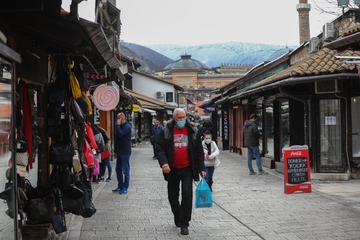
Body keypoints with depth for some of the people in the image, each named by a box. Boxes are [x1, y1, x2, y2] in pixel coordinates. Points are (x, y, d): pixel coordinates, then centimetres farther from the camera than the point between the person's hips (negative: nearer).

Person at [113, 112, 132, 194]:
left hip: (125, 152, -10)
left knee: (125, 170, -2)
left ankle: (125, 188, 3)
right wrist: (116, 149, 13)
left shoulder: (127, 127, -14)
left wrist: (117, 125, -17)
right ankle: (120, 186, 21)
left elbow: (120, 134, -28)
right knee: (118, 169, 13)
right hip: (119, 151, 10)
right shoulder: (121, 126, 16)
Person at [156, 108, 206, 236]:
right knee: (172, 196, 12)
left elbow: (199, 151, 4)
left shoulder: (193, 131, 1)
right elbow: (160, 149, -5)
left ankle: (184, 224, 0)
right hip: (172, 169, 1)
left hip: (187, 169, -1)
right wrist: (163, 163, -22)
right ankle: (177, 216, 37)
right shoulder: (166, 132, -2)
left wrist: (201, 168, 1)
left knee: (187, 195, -8)